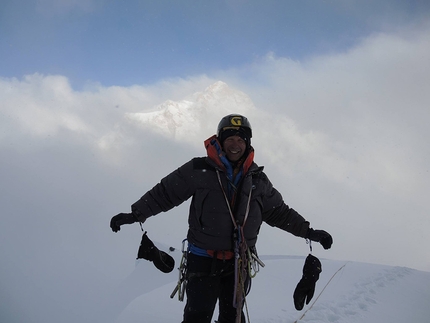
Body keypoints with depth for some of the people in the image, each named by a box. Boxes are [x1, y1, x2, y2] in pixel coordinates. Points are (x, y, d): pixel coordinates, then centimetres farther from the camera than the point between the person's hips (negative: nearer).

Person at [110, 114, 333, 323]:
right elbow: (165, 193, -1)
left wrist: (309, 232, 11)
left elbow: (279, 212, 14)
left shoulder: (258, 180, 5)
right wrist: (135, 214, -6)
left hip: (238, 261, 4)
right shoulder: (199, 170, -7)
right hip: (203, 258, -3)